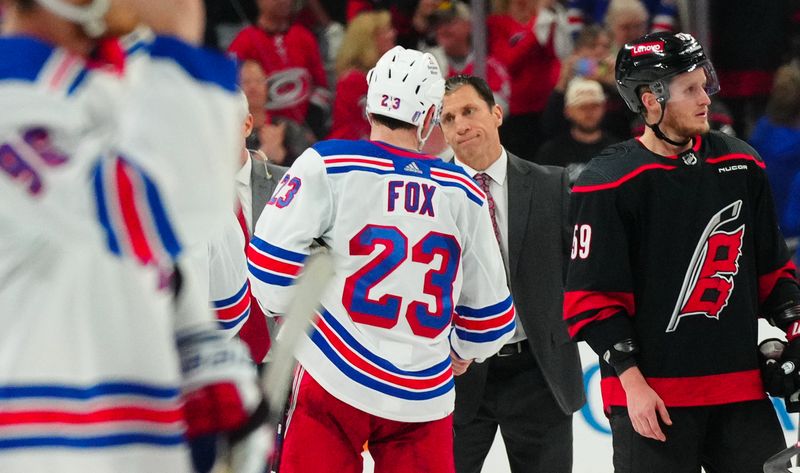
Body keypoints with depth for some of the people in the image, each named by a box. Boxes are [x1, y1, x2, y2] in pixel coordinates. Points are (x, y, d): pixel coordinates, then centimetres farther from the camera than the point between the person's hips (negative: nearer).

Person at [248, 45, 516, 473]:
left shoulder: (327, 166, -5)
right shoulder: (463, 194, 5)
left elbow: (271, 256, -9)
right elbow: (488, 304, 11)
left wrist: (286, 310, 11)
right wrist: (465, 353, 31)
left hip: (333, 384, -2)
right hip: (424, 398, 2)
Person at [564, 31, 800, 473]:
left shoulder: (741, 165, 8)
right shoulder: (608, 184, -8)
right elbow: (592, 299, -9)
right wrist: (631, 381, -14)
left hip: (740, 386, 5)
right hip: (651, 395, -5)